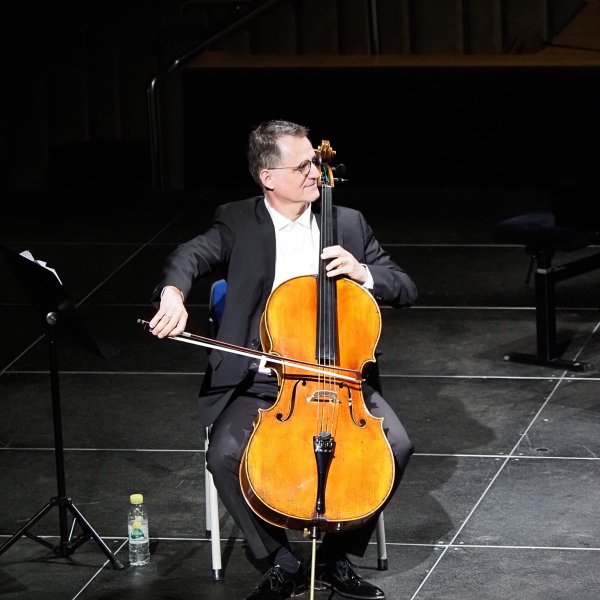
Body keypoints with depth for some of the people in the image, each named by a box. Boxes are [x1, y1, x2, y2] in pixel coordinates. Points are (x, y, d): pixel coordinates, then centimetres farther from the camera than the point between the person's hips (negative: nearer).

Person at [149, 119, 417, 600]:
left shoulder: (348, 224, 9)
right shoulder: (238, 223, 2)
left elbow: (407, 291, 10)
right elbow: (190, 256, -17)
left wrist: (363, 273, -11)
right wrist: (173, 292, -41)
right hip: (261, 383, -2)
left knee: (395, 446, -22)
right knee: (226, 456, -28)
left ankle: (337, 557, 0)